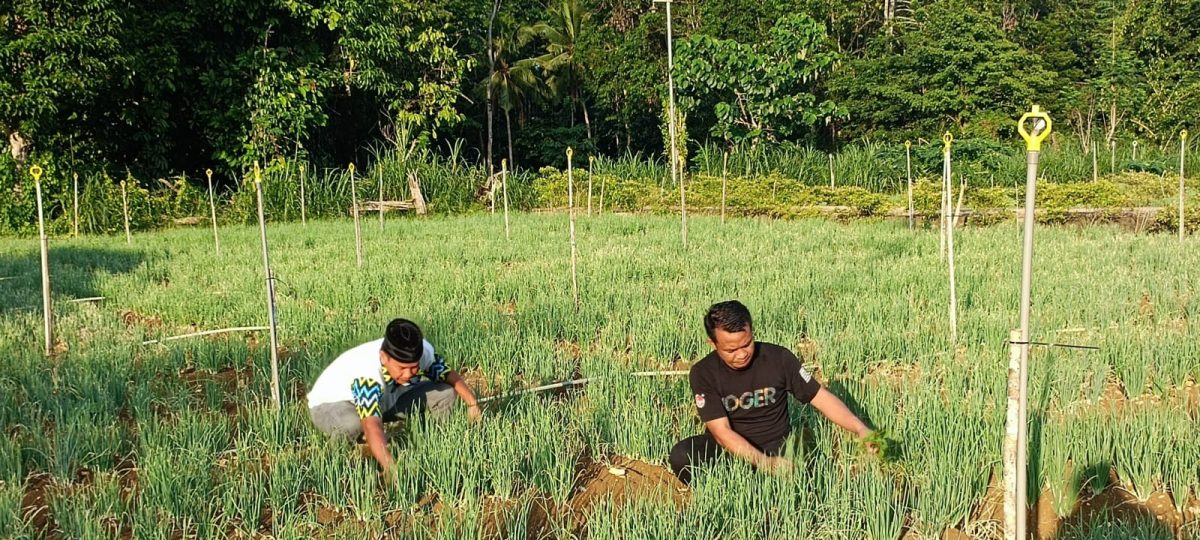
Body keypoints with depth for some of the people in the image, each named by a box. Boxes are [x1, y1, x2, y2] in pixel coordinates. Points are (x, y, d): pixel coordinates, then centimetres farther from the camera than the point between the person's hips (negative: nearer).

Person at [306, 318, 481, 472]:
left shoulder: (424, 351, -25)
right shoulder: (365, 372, -44)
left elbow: (448, 374, -3)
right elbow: (372, 426, -56)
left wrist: (472, 403, -13)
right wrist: (391, 469, -67)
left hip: (382, 398, 6)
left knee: (446, 392, -10)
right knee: (352, 424, -43)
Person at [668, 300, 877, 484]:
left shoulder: (779, 358, -11)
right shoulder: (703, 374, -14)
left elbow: (821, 397, -5)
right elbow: (721, 431, -20)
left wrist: (860, 429, -19)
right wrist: (764, 462, -34)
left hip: (775, 446, 1)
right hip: (728, 448, -1)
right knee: (682, 456, -30)